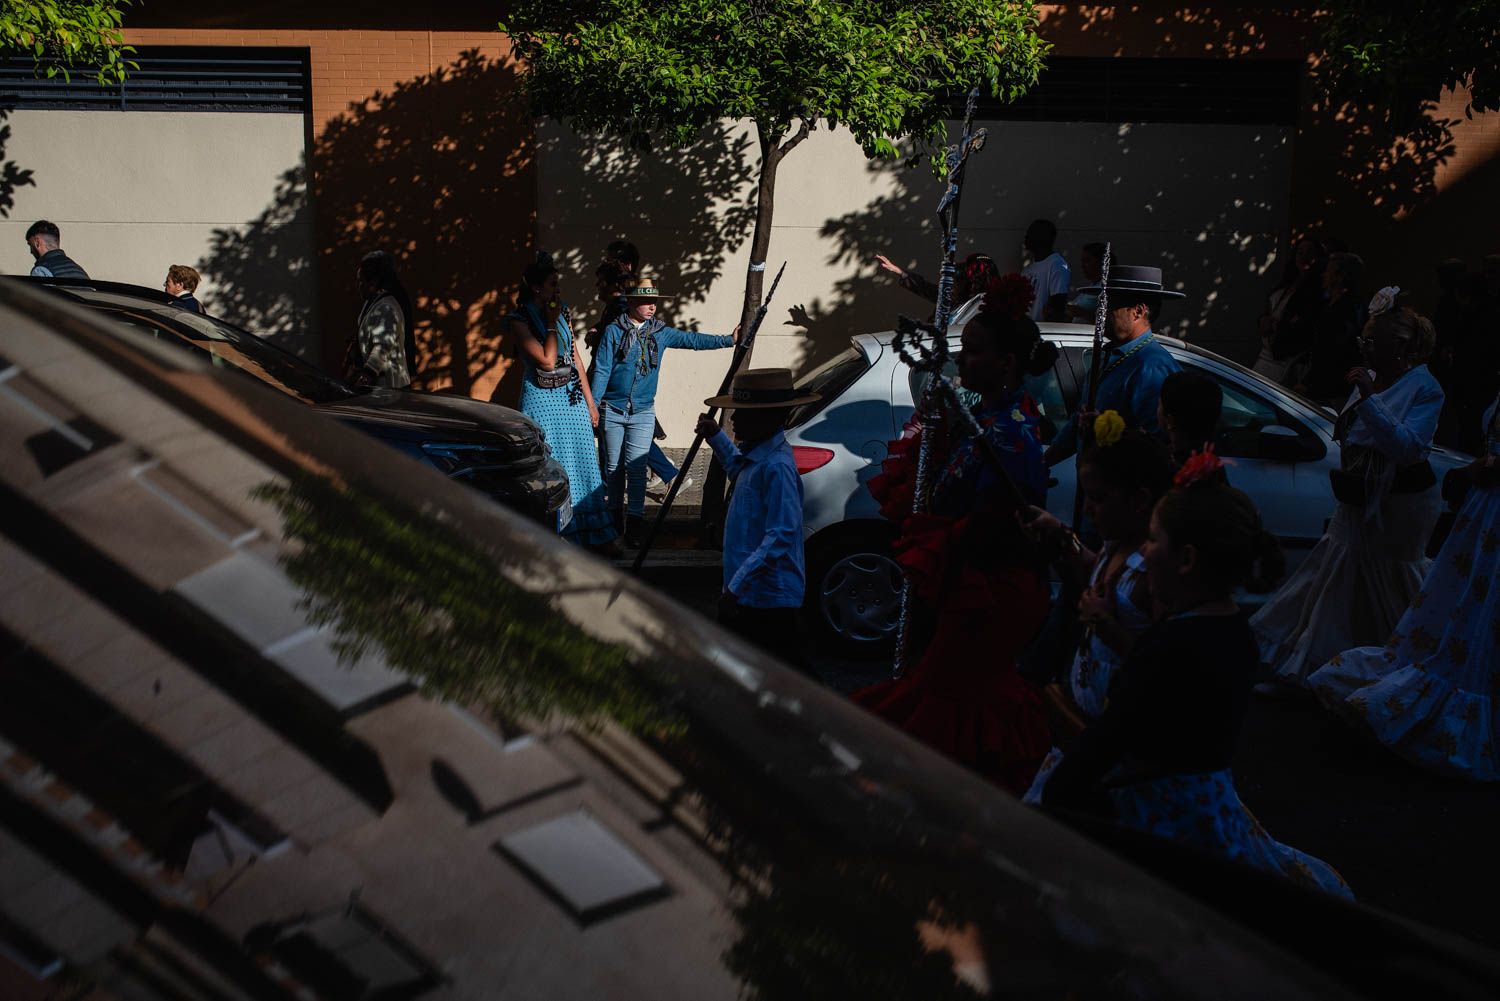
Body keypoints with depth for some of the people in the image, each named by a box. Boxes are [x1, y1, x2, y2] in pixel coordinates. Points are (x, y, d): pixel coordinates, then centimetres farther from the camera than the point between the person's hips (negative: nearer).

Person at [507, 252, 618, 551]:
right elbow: (547, 361, -20)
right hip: (544, 401, -6)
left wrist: (589, 400, 10)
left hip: (572, 398, 6)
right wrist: (551, 323, -14)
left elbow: (575, 358, 12)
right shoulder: (519, 321, -11)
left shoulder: (562, 314, 8)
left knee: (583, 463, 7)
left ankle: (596, 536, 13)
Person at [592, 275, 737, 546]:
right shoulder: (613, 331, -3)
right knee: (613, 467, 8)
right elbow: (602, 370, -5)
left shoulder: (660, 333, 5)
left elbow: (693, 339, 6)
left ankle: (635, 522, -4)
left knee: (636, 466, -8)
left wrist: (728, 340, 0)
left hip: (643, 412, 1)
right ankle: (614, 516, 23)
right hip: (613, 410, -1)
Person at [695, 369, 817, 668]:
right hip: (747, 590, 11)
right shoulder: (756, 453, 8)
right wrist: (716, 437, 23)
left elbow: (780, 536, -29)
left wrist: (736, 587, -30)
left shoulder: (776, 466, -23)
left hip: (767, 596, -11)